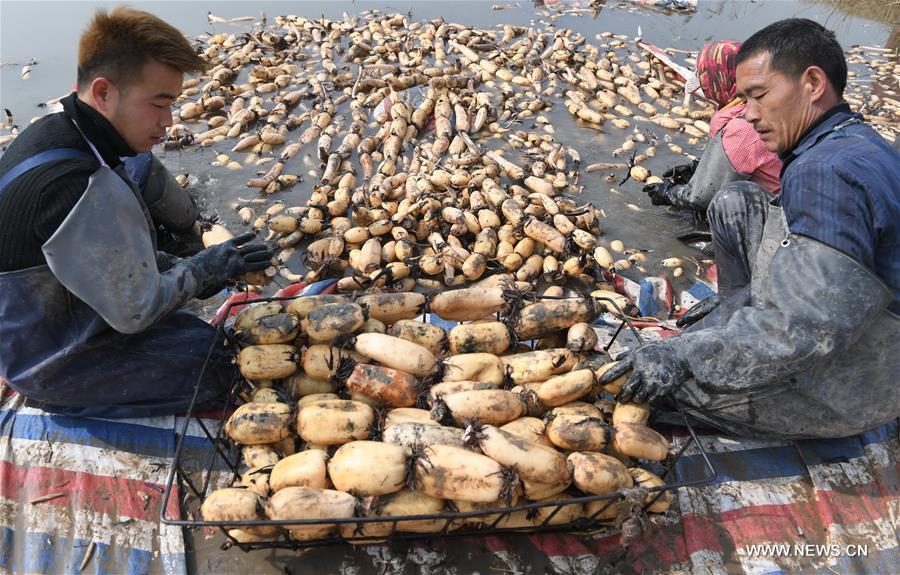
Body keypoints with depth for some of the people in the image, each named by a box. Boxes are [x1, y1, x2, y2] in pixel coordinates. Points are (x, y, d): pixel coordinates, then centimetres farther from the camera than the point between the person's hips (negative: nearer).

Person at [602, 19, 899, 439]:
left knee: (652, 377, -16)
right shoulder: (857, 142, 2)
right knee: (730, 207, 6)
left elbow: (804, 330, -34)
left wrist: (681, 357, -31)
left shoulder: (829, 173, -31)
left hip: (844, 391, -9)